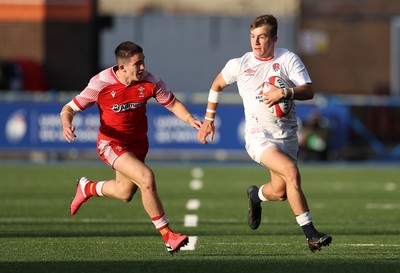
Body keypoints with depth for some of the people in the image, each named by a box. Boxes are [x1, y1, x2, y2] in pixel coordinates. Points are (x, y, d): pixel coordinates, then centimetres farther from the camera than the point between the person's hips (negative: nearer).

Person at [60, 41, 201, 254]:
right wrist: (66, 124, -35)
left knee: (124, 193, 18)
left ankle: (87, 188, 51)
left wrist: (189, 119, -22)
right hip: (111, 143, -5)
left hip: (137, 144, 5)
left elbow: (172, 103, -2)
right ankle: (167, 236, -17)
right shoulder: (101, 83, -21)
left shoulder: (149, 82, -14)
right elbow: (69, 109, -13)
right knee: (146, 177, -26)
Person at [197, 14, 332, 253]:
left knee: (279, 192, 2)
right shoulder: (239, 65, 0)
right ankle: (311, 234, -23)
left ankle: (256, 196, 42)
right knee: (292, 172, -26)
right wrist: (208, 119, 20)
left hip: (287, 136, 3)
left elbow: (309, 91, -10)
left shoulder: (288, 59, -1)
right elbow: (218, 85, 18)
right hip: (259, 135, -3)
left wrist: (285, 93, -28)